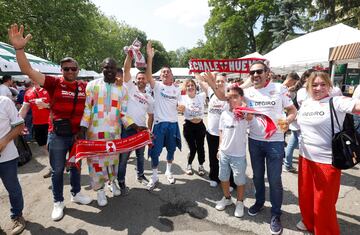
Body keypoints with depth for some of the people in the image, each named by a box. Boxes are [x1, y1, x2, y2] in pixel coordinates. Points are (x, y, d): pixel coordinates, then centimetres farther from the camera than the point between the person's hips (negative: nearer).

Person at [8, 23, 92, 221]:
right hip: (57, 136, -2)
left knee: (75, 166, 19)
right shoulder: (54, 83, -8)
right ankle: (58, 202, 30)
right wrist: (19, 49, -29)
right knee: (57, 170, 11)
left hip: (78, 135, 3)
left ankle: (76, 194, 40)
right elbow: (28, 71, -18)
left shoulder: (84, 86, 0)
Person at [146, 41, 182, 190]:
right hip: (159, 123, -3)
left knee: (171, 149, 15)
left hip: (173, 123, 4)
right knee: (155, 151, 1)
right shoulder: (157, 86, -2)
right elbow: (148, 76, -21)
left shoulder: (177, 90, 8)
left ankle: (168, 172, 37)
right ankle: (154, 176, 19)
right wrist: (150, 57, -29)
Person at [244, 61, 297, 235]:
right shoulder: (247, 92, 2)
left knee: (274, 180, 6)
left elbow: (292, 110, -1)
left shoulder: (279, 89, -5)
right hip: (254, 140, 3)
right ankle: (259, 202, 42)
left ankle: (275, 214, 25)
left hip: (275, 141, -3)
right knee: (257, 175, 19)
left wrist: (287, 121, -23)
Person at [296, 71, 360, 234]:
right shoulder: (305, 103, 7)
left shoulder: (336, 102, -13)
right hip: (305, 158, 6)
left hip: (327, 161, -6)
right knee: (305, 196, 21)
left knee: (323, 202, 9)